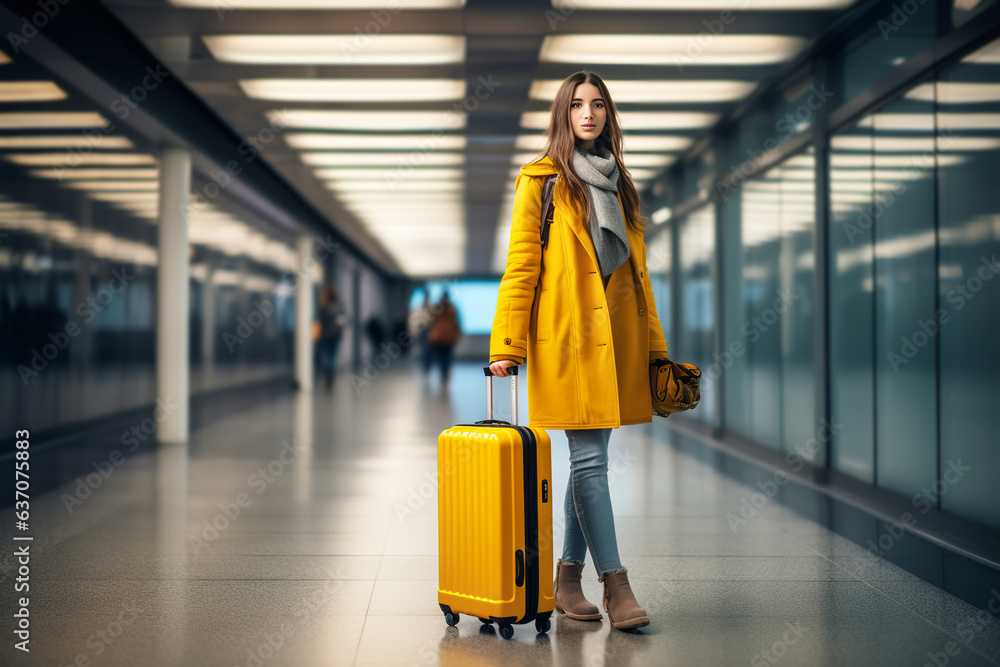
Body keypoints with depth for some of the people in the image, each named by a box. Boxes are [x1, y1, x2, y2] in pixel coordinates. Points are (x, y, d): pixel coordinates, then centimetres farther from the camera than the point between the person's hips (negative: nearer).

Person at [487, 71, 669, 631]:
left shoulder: (619, 182, 18)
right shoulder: (540, 181, 0)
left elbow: (637, 268, 18)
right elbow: (521, 267, -4)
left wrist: (654, 343, 14)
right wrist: (507, 344, -11)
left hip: (617, 334, 6)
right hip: (568, 334, -6)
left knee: (590, 459, 8)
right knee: (590, 460, -7)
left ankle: (568, 581, 17)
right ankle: (616, 584, -3)